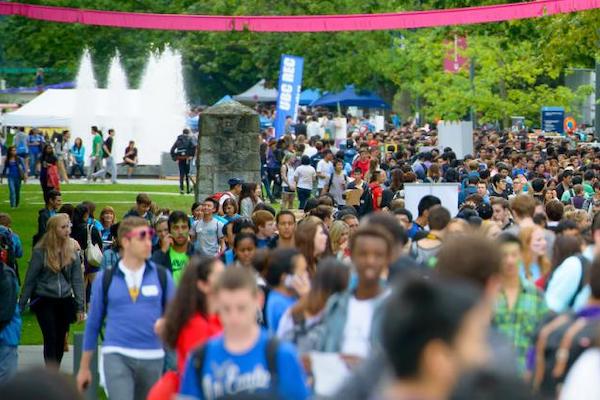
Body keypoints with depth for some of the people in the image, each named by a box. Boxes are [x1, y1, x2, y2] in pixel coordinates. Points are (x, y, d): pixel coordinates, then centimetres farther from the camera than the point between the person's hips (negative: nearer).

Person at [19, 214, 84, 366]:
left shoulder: (72, 250, 1)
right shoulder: (40, 251, -8)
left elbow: (77, 279, 4)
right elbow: (30, 280, -2)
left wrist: (79, 307, 1)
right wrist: (20, 306, 1)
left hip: (65, 301, 3)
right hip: (44, 301, -3)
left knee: (60, 341, 6)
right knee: (51, 339, -11)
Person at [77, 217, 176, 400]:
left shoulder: (162, 276, 3)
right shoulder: (106, 278, 1)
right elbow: (93, 323, 9)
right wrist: (84, 367, 11)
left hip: (152, 358, 2)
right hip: (117, 356, -2)